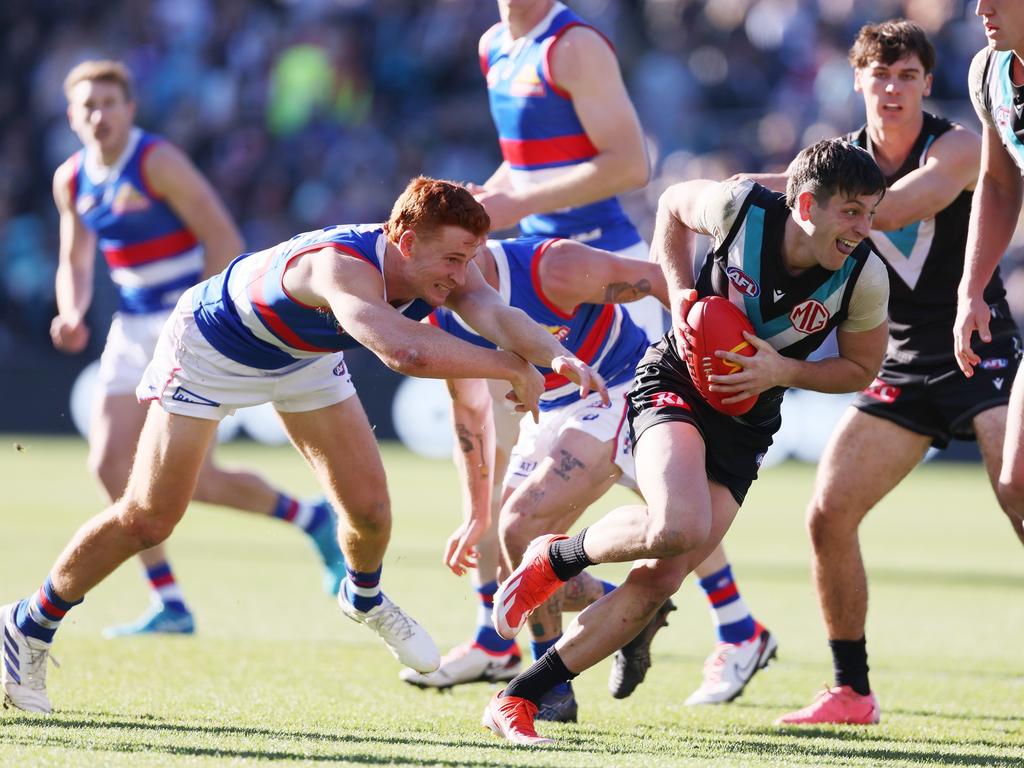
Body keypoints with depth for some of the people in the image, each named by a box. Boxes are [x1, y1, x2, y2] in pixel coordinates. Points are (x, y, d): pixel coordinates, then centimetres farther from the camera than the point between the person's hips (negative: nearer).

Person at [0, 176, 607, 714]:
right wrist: (512, 368, -56)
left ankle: (364, 597, 35)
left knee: (370, 507, -1)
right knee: (147, 521, -7)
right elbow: (404, 351, -63)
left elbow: (495, 313, -39)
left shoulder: (443, 265, -24)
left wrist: (559, 356, -60)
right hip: (210, 349, -6)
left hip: (303, 357, 6)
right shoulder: (343, 266, -46)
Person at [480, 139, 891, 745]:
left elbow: (862, 369, 2)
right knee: (678, 528, -33)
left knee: (662, 577, -10)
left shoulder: (865, 277, -14)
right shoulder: (740, 207, -18)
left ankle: (519, 699, -1)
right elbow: (673, 205, 5)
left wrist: (782, 371, -15)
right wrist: (681, 296, -8)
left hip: (744, 427, 3)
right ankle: (557, 558, -1)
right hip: (675, 384, -3)